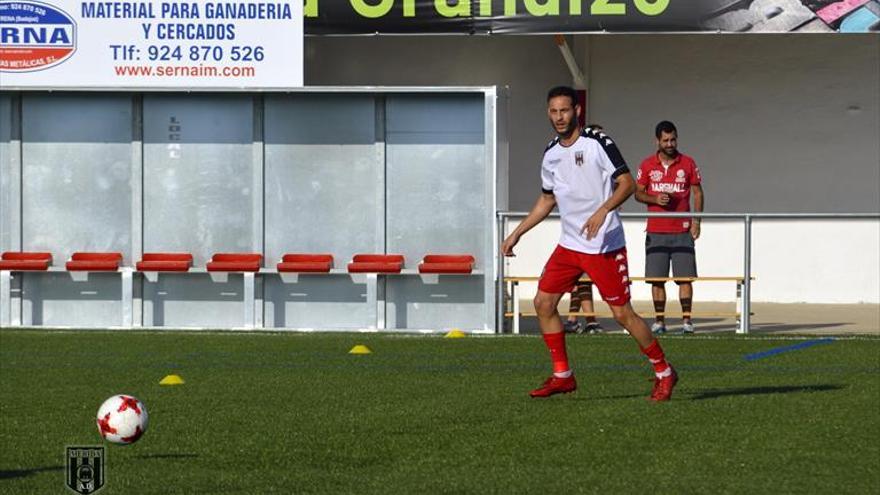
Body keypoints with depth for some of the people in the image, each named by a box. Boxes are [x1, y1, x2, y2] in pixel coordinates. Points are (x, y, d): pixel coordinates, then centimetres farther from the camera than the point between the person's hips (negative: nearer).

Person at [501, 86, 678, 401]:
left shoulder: (597, 143, -11)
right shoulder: (551, 155, 10)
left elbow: (627, 183, -15)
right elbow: (546, 200, 23)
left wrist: (602, 211, -29)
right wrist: (516, 234, 20)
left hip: (604, 245, -7)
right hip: (569, 244, 7)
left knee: (622, 313, -7)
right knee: (543, 302, 1)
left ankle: (663, 373, 8)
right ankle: (562, 376, 12)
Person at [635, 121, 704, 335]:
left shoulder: (688, 163, 4)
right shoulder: (647, 165, 6)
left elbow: (697, 193, 7)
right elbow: (638, 193, 10)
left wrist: (696, 221, -4)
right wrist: (655, 199, -10)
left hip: (682, 231, -1)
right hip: (656, 232, 1)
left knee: (685, 276, -6)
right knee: (657, 278, 0)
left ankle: (687, 319, -3)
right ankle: (659, 320, 5)